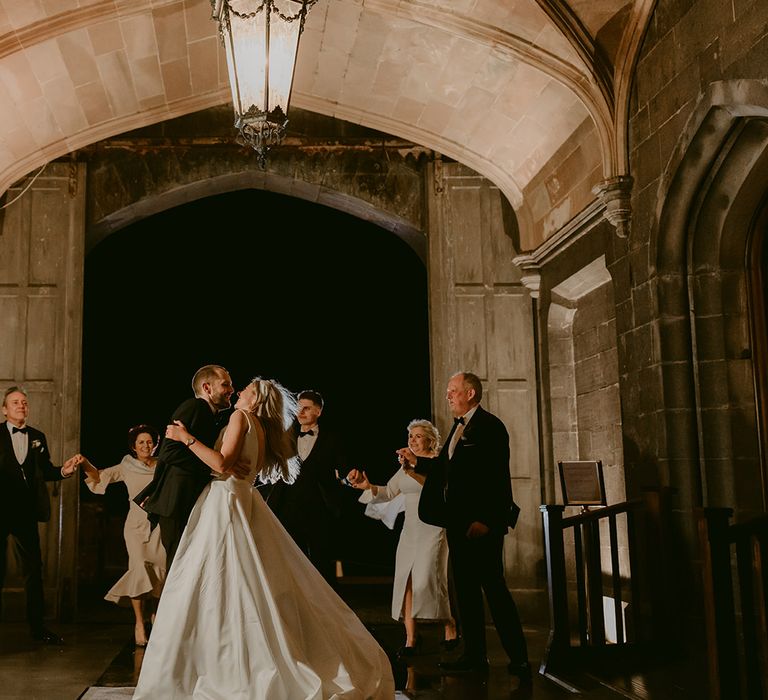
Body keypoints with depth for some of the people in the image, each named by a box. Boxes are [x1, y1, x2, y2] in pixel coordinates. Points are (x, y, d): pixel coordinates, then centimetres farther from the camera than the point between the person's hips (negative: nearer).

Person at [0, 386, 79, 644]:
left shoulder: (37, 437, 12)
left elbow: (45, 471, 11)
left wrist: (63, 471, -7)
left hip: (25, 512, 4)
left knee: (34, 569, 6)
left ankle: (37, 626, 14)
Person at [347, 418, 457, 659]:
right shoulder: (406, 466, 15)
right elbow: (388, 493, 13)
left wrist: (415, 474, -36)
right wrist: (368, 486, -5)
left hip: (433, 529, -6)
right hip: (410, 529, 6)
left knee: (426, 580, -13)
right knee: (405, 581, -2)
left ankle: (450, 626, 9)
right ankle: (411, 639, 1)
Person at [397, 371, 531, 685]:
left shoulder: (489, 425, -12)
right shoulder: (459, 427, 16)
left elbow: (497, 476, -18)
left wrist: (484, 519, -22)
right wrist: (417, 461, 18)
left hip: (481, 524, -9)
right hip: (458, 522, 9)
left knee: (493, 588, -7)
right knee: (465, 589, 13)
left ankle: (518, 659, 0)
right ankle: (475, 654, 22)